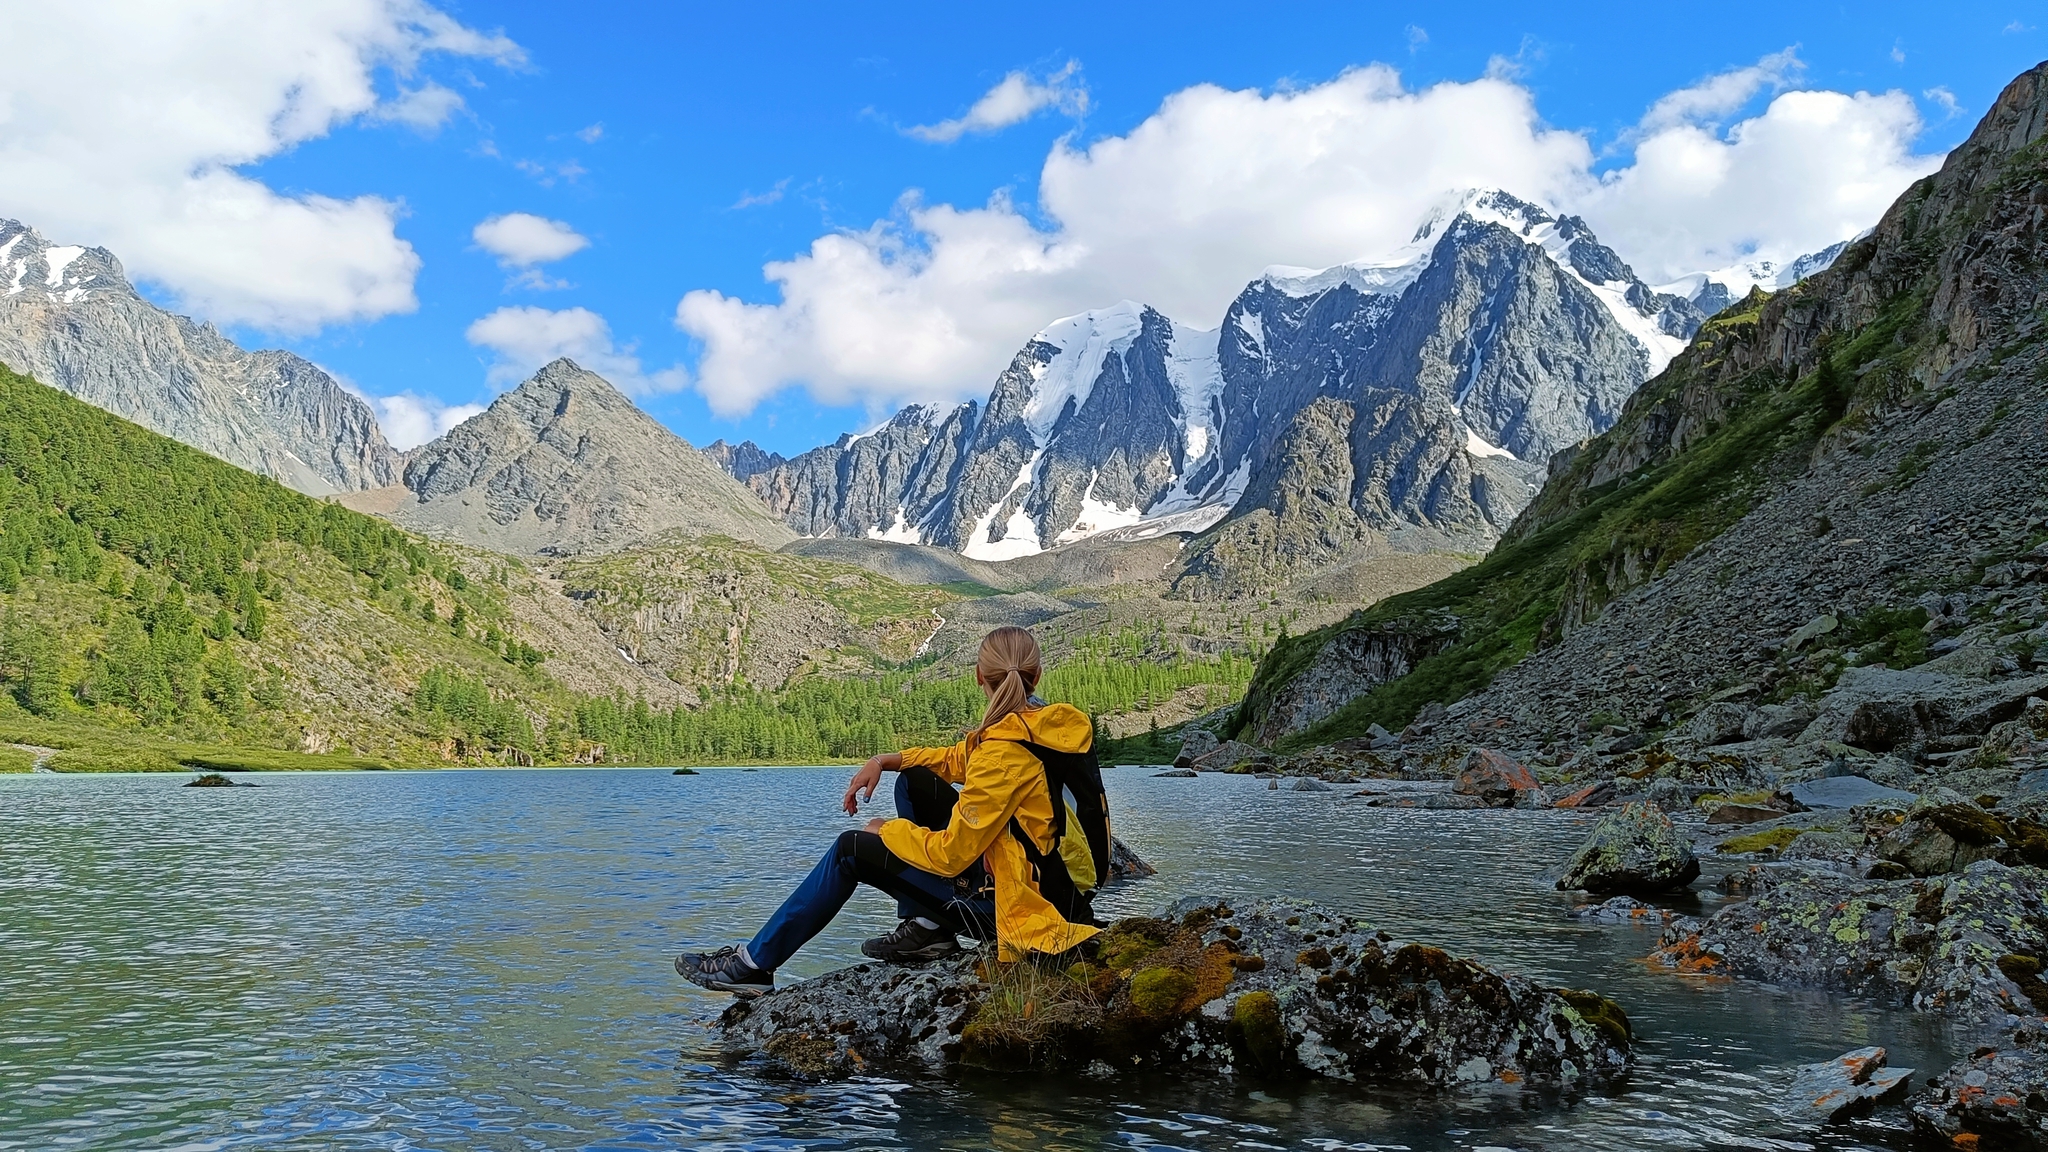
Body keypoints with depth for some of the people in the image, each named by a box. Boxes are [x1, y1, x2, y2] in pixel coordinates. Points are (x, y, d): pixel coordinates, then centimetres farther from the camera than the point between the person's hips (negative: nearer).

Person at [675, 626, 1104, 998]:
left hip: (1019, 905, -8)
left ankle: (753, 963, 8)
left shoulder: (1004, 751, -24)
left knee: (853, 849, -1)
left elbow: (951, 856, -20)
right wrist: (886, 761, 8)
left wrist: (888, 830, -3)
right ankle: (927, 928, 15)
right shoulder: (1046, 722, 2)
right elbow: (959, 759, 18)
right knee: (915, 781, 13)